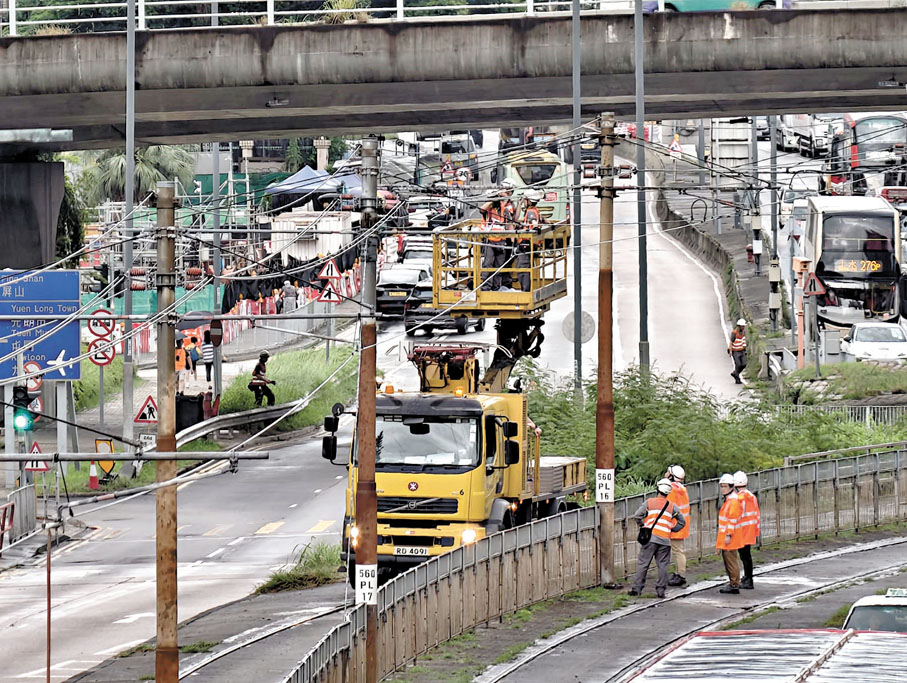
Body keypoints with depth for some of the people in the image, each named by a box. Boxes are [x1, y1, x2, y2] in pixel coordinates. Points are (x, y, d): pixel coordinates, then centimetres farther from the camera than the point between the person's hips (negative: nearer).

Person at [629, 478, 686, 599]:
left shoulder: (649, 502, 3)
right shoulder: (672, 506, 9)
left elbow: (637, 516, -5)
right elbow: (682, 522, 11)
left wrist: (642, 526, 10)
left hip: (650, 538, -1)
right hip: (665, 540, 1)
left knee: (643, 563, 2)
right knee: (663, 565, 6)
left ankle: (637, 588, 0)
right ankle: (661, 590, 4)